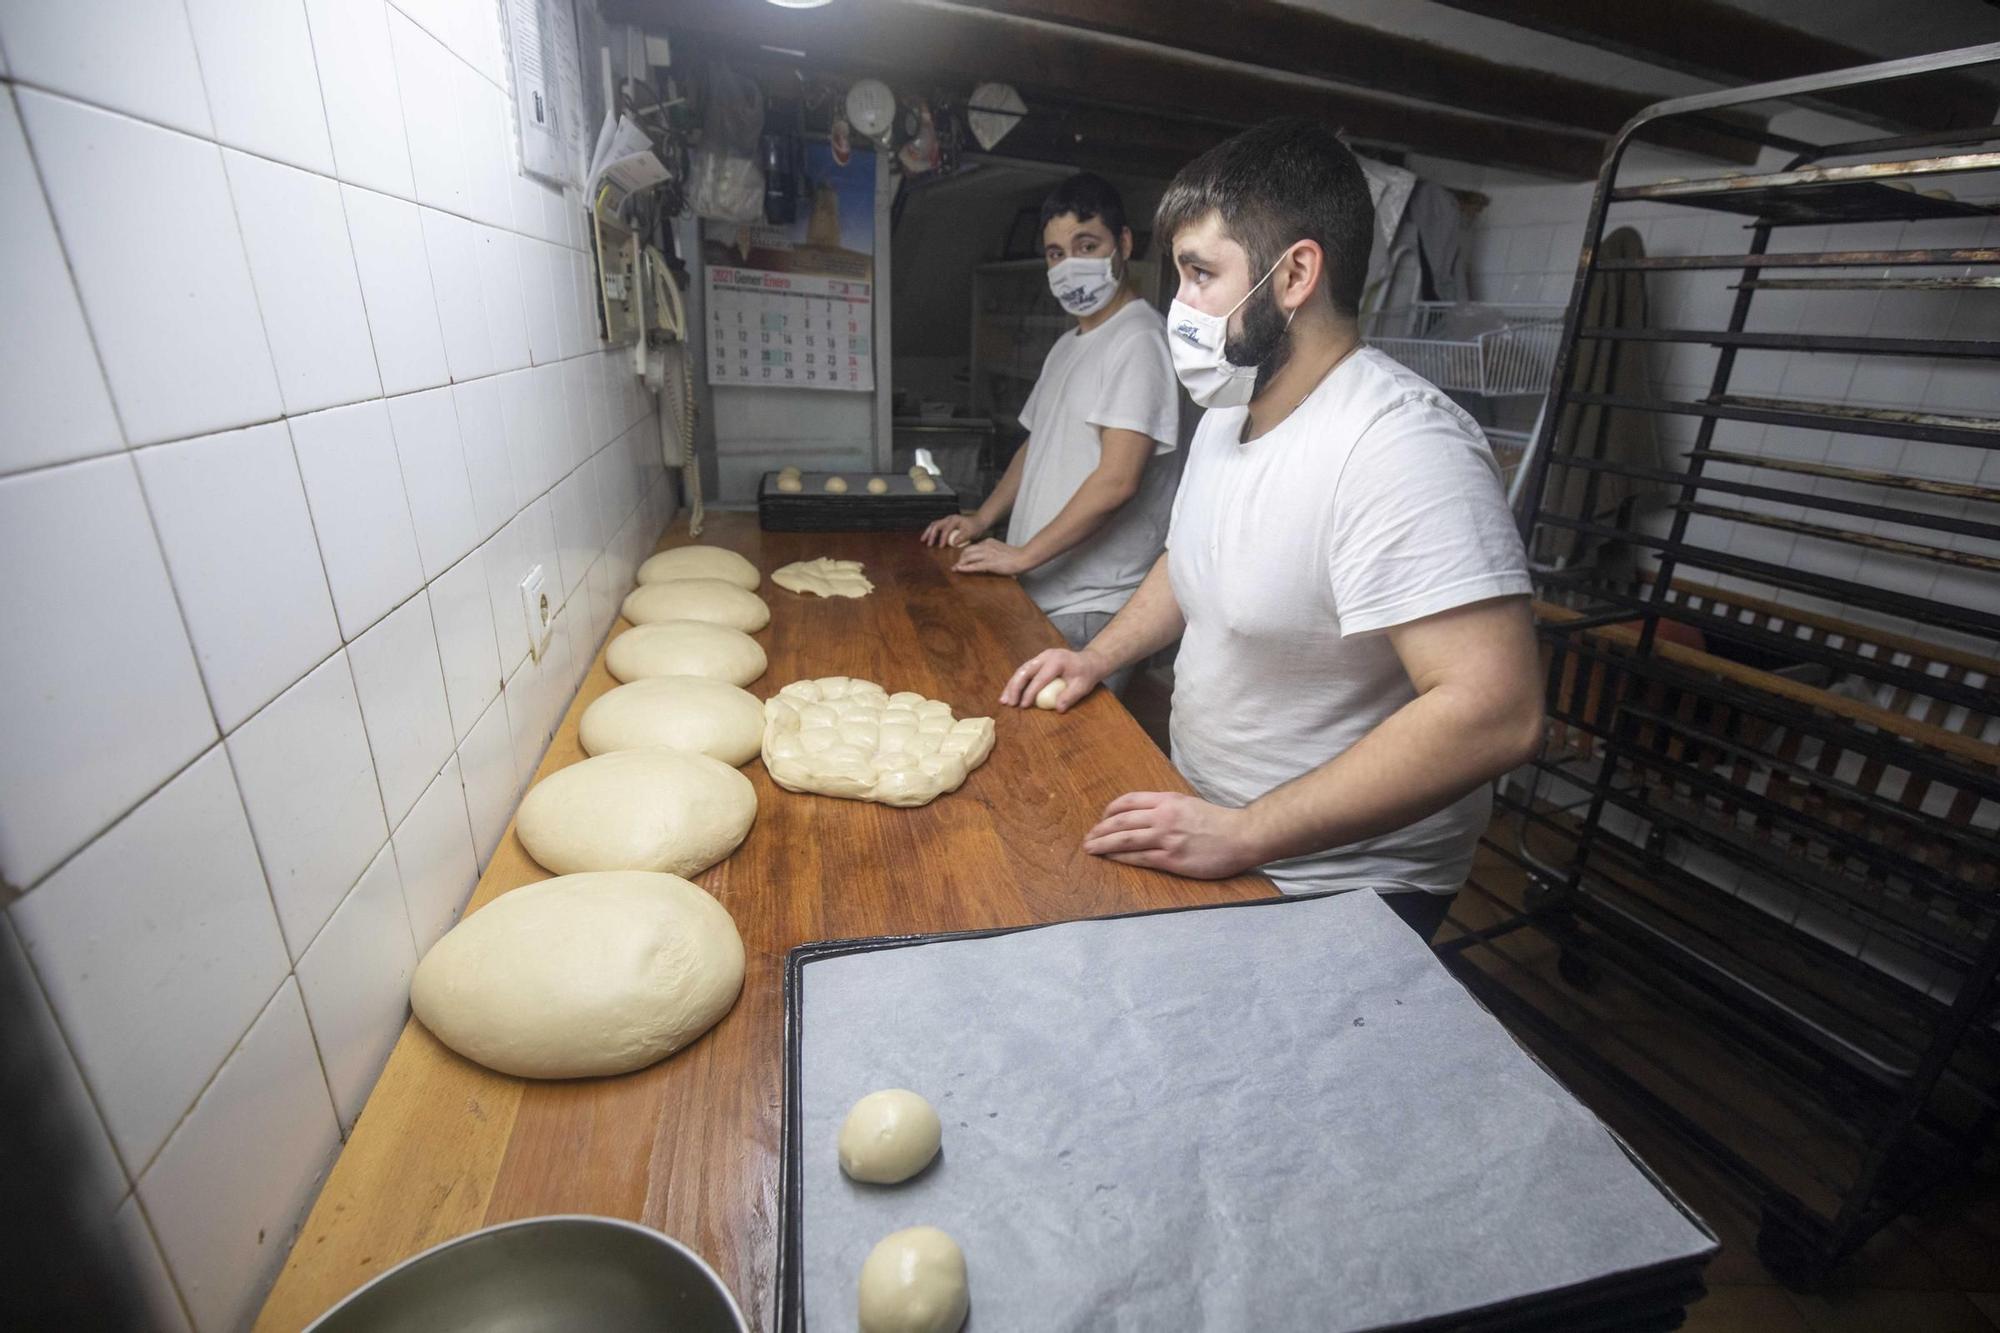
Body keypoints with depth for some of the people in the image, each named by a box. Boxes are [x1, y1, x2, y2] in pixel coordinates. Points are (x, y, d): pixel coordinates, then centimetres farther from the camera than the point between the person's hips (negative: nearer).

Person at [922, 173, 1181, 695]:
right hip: (1038, 593, 8)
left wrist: (1022, 554, -16)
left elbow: (1117, 480, -21)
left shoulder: (1138, 339, -12)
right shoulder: (1067, 345, 18)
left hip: (1090, 610, -8)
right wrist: (982, 520, 13)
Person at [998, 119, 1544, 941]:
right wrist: (1099, 657, 5)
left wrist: (1243, 835, -31)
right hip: (1205, 833, 8)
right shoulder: (1229, 410, 3)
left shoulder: (1398, 443, -28)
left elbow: (1496, 711, -34)